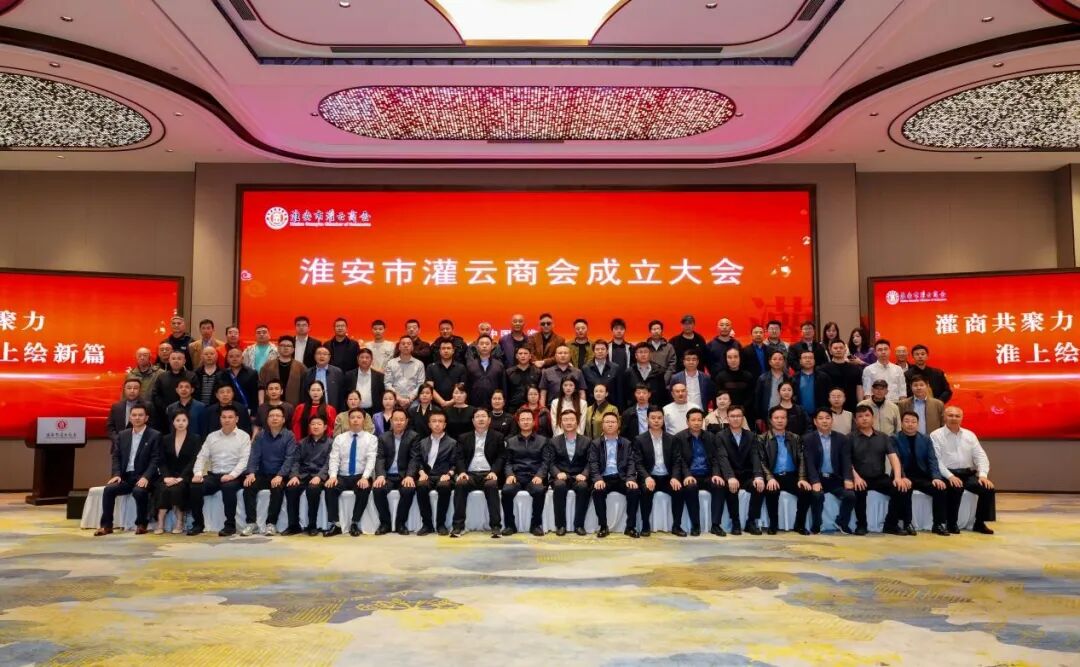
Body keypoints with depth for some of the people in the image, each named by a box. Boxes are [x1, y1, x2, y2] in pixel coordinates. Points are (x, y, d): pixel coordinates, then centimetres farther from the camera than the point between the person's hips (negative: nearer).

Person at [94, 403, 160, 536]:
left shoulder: (155, 435, -1)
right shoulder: (123, 435, 14)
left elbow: (155, 460, -9)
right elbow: (116, 456, 11)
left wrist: (146, 477, -22)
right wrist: (117, 474, -7)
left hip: (143, 477, -4)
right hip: (126, 476, 5)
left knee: (139, 491, -33)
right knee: (108, 489, -22)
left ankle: (141, 524, -14)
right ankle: (106, 525, -10)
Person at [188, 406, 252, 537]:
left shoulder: (243, 436, 2)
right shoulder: (212, 436, 15)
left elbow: (244, 460, -8)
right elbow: (202, 456, 10)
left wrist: (232, 475, -22)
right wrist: (198, 473, -9)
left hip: (233, 476, -4)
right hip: (214, 475, 4)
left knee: (228, 487, -36)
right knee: (195, 487, -22)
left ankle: (230, 525, -24)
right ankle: (198, 524, -5)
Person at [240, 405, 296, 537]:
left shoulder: (289, 436, -2)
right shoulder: (260, 435, 8)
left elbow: (289, 458, -11)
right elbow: (254, 455, 0)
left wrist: (280, 475, -25)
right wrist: (251, 473, -18)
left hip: (280, 475, -3)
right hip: (262, 474, 3)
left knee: (277, 489, -32)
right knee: (248, 487, -23)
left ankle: (271, 524, -21)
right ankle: (250, 523, -17)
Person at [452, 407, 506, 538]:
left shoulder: (497, 437, 13)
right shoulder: (464, 438, 19)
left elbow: (501, 458, 5)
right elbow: (459, 458, 9)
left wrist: (494, 472, -14)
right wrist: (462, 472, -11)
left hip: (488, 473, -2)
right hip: (470, 474, 2)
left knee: (492, 486, -36)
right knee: (459, 484, -31)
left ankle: (496, 525, -33)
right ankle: (458, 525, -27)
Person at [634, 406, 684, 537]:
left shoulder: (671, 439, 9)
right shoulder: (640, 439, 1)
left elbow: (676, 461, 5)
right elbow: (638, 463, -6)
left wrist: (674, 477, -15)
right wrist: (647, 477, -24)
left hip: (667, 477, 2)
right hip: (649, 478, -2)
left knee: (679, 490, -27)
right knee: (646, 490, -33)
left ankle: (676, 526, -12)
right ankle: (645, 526, -17)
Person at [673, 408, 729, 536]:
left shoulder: (710, 437, 12)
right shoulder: (679, 438, 2)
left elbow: (716, 458, 6)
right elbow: (679, 460, -6)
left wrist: (716, 474, -13)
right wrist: (687, 475, -24)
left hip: (707, 475, 3)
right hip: (690, 476, -3)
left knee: (720, 485, -28)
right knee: (690, 487, -35)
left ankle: (715, 525, -20)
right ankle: (695, 525, -21)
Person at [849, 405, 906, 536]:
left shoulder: (883, 437, 12)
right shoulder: (851, 438, 3)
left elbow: (893, 457, 1)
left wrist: (898, 477, -15)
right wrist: (856, 477, -23)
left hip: (880, 478, 3)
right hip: (861, 479, -3)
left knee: (900, 489, -21)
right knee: (859, 491, -34)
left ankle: (891, 524, -2)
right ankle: (861, 525, -13)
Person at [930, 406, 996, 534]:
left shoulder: (970, 435, 14)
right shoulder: (936, 435, -1)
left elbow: (981, 456, 8)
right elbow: (936, 460, -10)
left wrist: (983, 475, -9)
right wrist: (950, 476, -21)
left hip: (968, 474, 5)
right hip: (947, 475, -5)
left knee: (988, 488, -19)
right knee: (955, 488, -34)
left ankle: (980, 523, -1)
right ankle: (952, 523, -15)